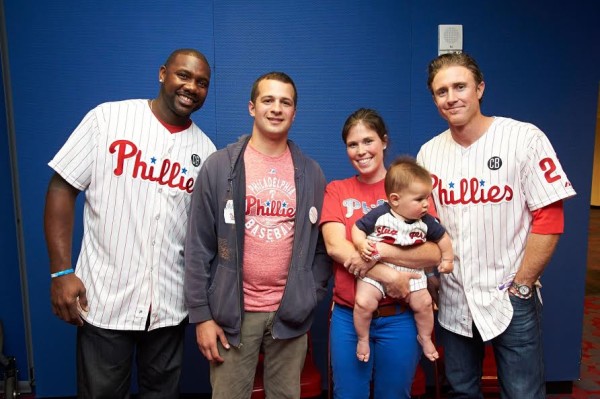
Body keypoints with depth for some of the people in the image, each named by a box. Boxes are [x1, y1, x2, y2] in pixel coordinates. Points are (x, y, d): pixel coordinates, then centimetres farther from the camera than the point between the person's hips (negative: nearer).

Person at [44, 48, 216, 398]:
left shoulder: (205, 150, 3)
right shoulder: (108, 118, -4)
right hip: (103, 298, -2)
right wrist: (61, 271, -9)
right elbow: (63, 189, -3)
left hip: (171, 303, 3)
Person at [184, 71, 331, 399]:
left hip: (291, 313, 2)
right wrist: (201, 313, -6)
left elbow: (321, 243, 7)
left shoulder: (311, 173, 3)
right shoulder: (219, 166, -4)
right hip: (233, 312, -2)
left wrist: (311, 296, 1)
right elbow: (198, 247, -5)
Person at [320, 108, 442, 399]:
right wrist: (388, 276, -20)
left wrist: (378, 250, -23)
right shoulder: (336, 190, 4)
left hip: (398, 317, -1)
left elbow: (434, 253, -10)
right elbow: (335, 246, -10)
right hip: (348, 315, 1)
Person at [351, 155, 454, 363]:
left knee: (423, 302, 0)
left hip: (411, 272, 4)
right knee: (363, 302, -19)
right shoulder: (379, 214, -15)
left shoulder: (426, 221, -2)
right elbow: (357, 228, -8)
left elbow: (442, 236, 15)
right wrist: (361, 244, -26)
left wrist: (447, 258, 14)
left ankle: (425, 337, 31)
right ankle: (363, 338, 9)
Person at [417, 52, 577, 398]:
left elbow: (549, 219, -10)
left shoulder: (524, 138, -10)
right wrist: (430, 276, 3)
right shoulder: (428, 153, 1)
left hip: (510, 298, -3)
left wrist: (521, 286, -10)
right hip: (453, 299, 4)